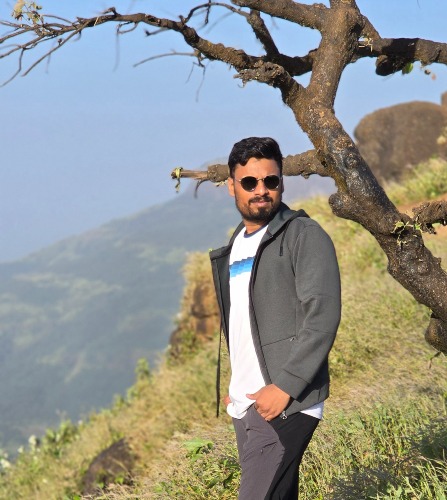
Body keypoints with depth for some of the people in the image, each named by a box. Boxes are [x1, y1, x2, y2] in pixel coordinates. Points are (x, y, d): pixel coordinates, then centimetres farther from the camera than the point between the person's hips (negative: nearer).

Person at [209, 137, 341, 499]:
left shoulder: (304, 236, -6)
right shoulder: (235, 247, 18)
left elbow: (322, 318, -14)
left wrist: (285, 387, -19)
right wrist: (236, 387, 18)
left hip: (286, 402, -8)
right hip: (246, 403, 8)